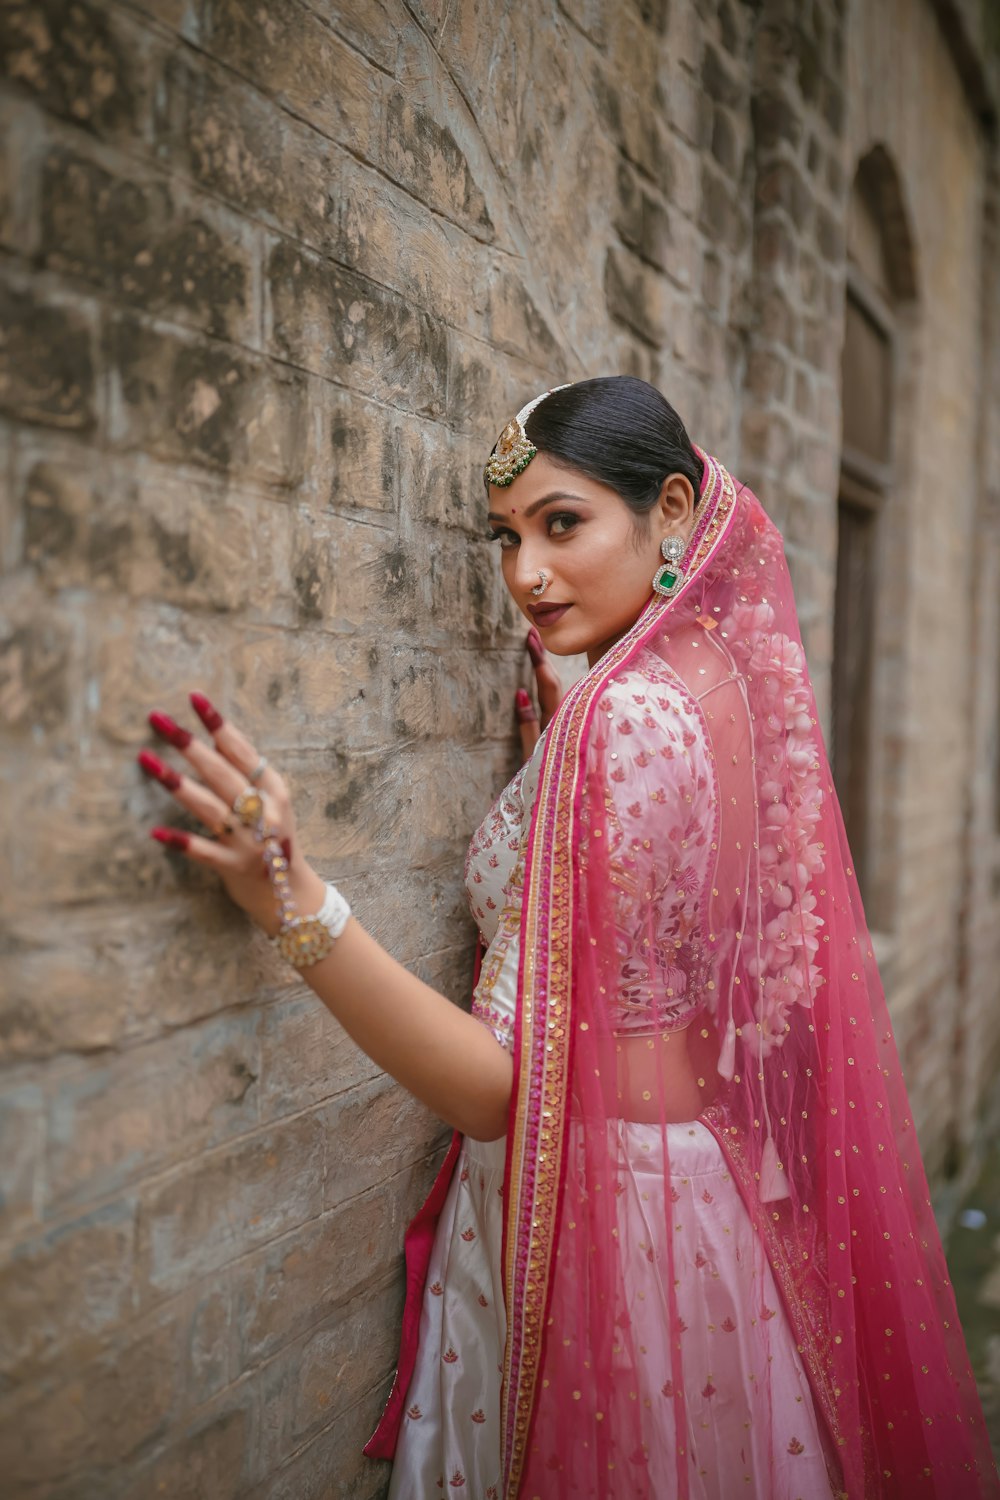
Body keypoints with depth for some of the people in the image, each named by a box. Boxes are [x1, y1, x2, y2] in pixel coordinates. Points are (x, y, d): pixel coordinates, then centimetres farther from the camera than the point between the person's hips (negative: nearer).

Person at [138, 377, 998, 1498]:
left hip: (599, 1220, -9)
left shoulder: (626, 714, -25)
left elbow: (505, 1087, -27)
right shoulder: (721, 682, 2)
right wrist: (555, 756, 10)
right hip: (711, 1183, 9)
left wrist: (291, 902, -36)